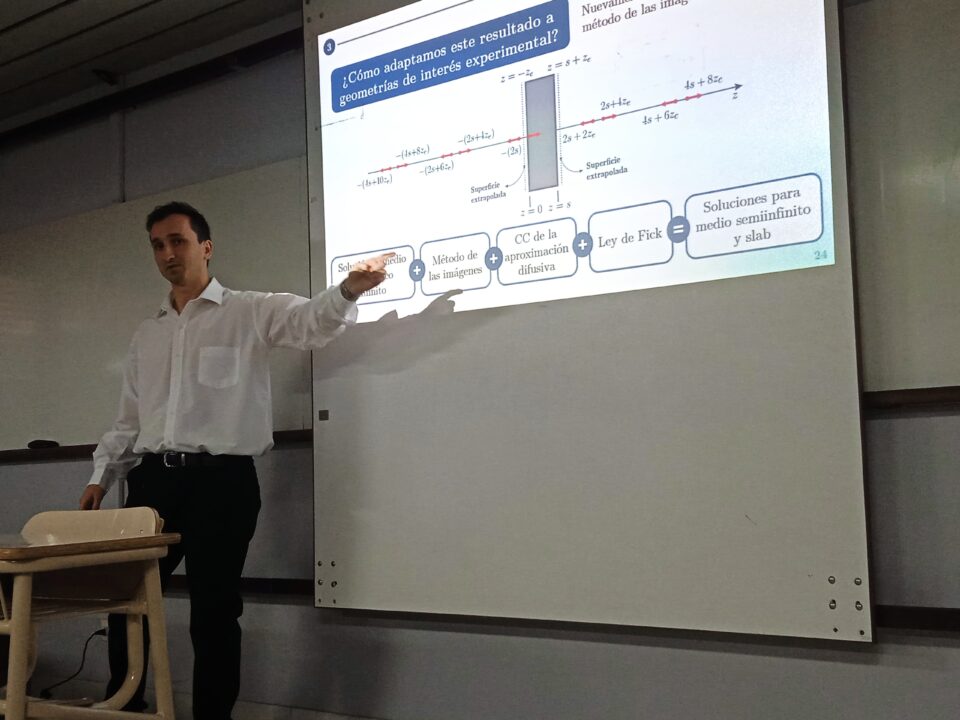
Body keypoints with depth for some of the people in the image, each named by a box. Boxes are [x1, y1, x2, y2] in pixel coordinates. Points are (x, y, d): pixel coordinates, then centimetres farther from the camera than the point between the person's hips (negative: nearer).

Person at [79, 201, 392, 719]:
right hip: (153, 479, 5)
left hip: (221, 480, -5)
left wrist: (349, 290, -37)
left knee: (214, 612, 0)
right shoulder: (147, 335, 19)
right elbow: (129, 418, 21)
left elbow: (310, 321, -16)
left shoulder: (250, 313, 2)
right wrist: (102, 476, 12)